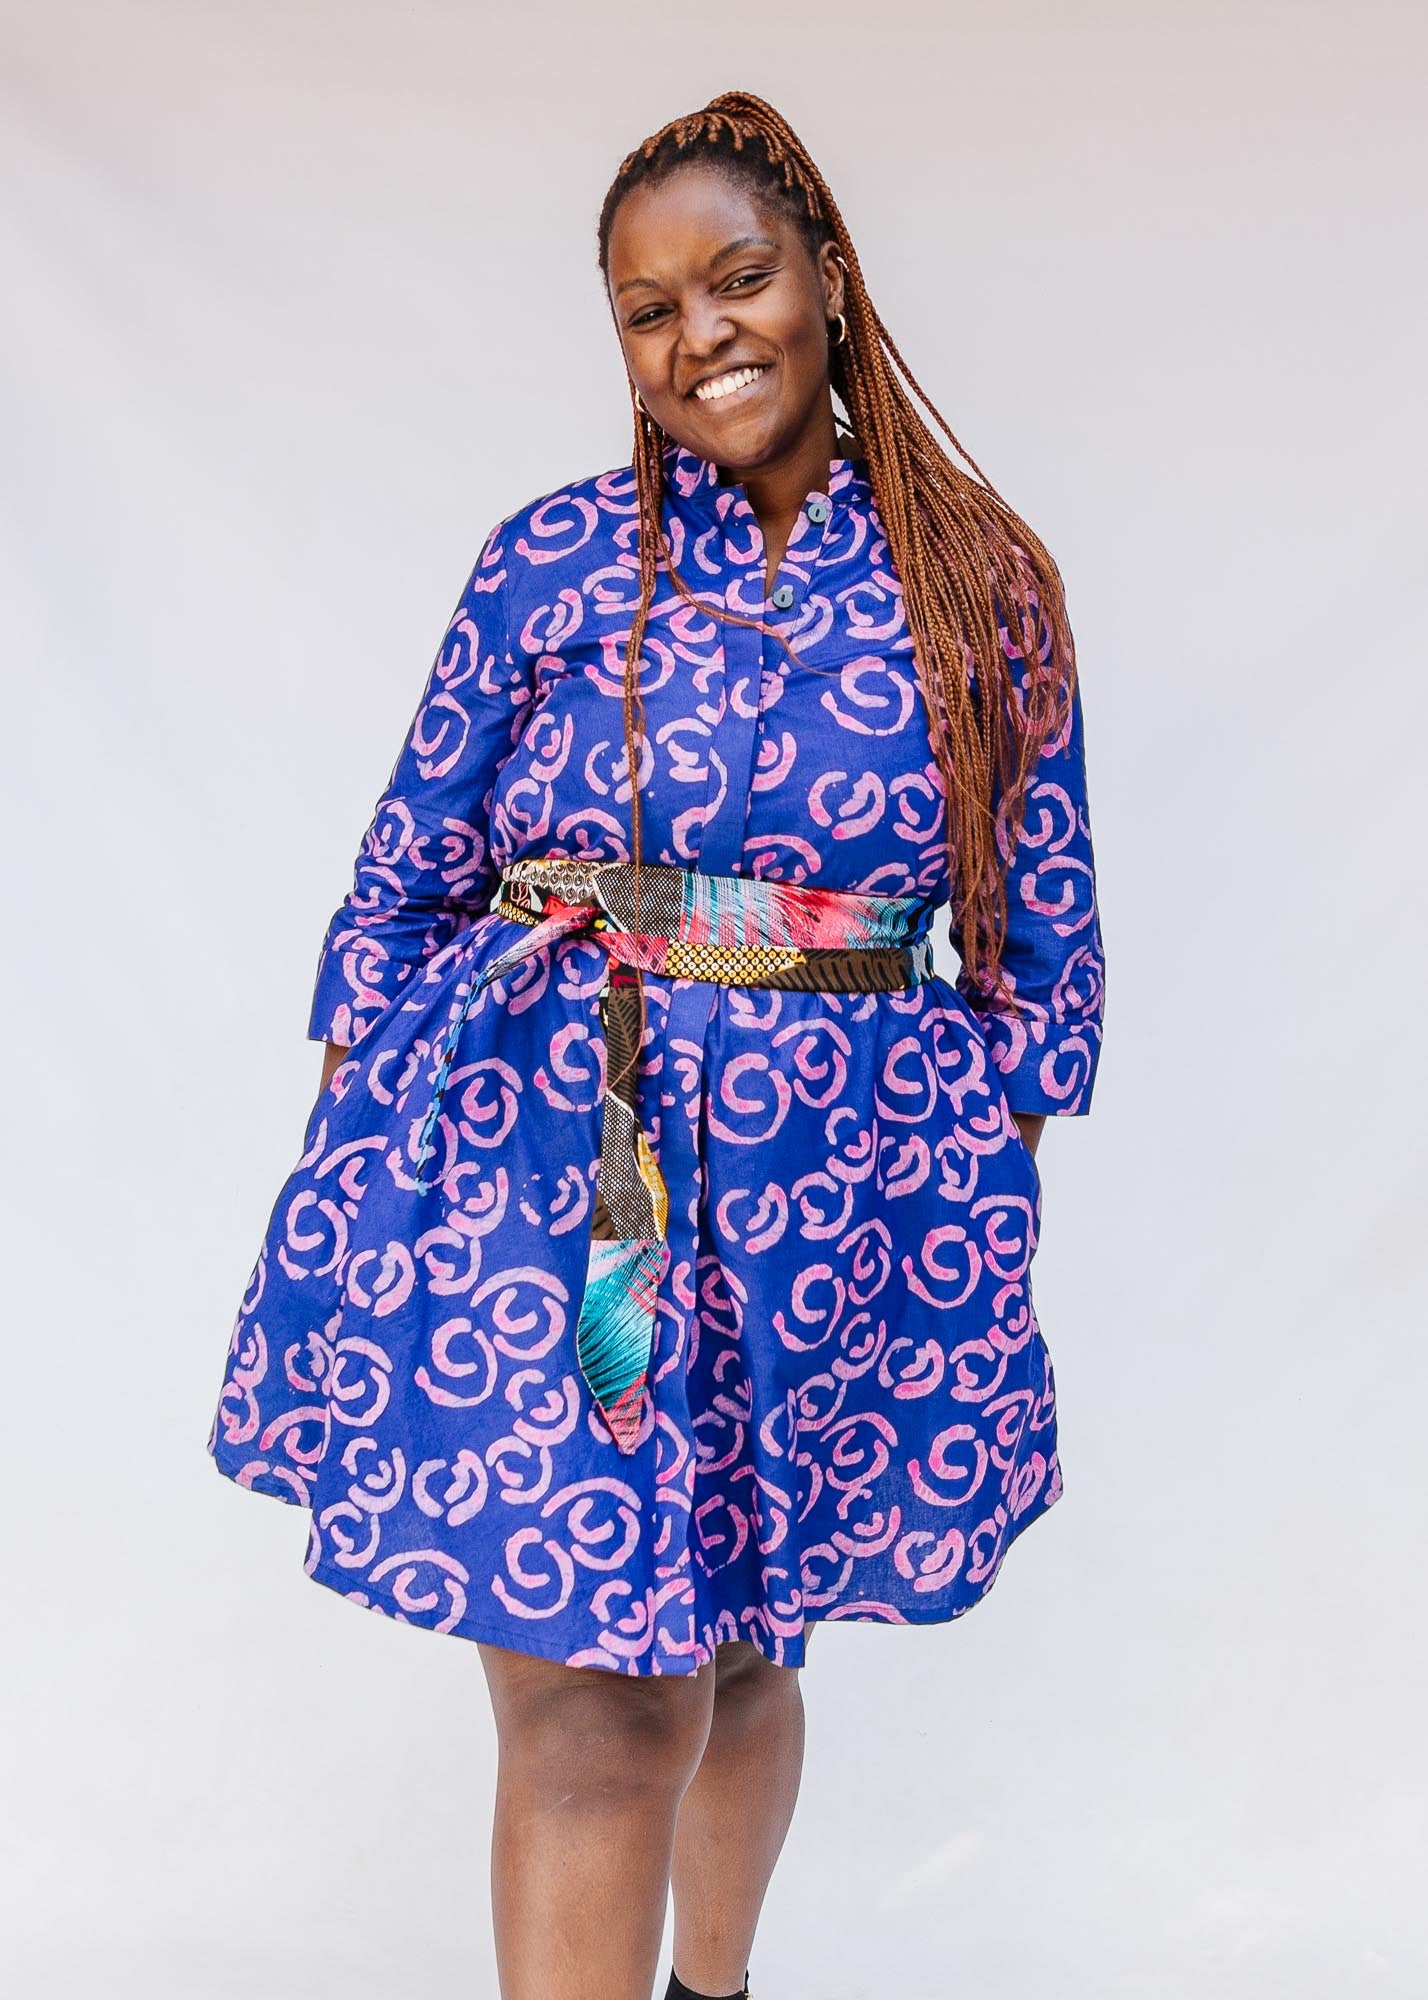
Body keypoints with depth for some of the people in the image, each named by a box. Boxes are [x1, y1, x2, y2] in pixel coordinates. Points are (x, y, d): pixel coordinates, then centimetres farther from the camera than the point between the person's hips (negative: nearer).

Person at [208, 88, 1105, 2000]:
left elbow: (1046, 945, 8)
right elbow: (402, 884, 6)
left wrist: (993, 1196, 6)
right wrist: (351, 1159, 3)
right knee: (593, 1709, -3)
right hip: (535, 1169, -1)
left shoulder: (981, 586, 3)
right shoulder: (551, 561, 2)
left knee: (741, 1657, 17)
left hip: (835, 1197, 1)